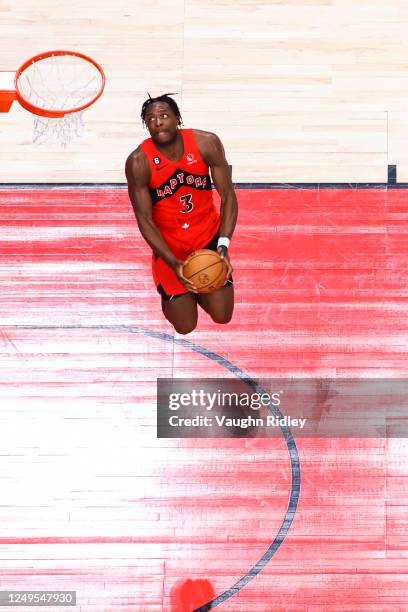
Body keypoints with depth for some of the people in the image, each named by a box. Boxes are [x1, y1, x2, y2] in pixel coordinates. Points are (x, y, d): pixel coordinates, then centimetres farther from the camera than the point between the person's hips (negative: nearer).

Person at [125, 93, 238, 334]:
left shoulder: (207, 143, -17)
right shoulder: (138, 162, -22)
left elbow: (228, 196, -12)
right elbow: (145, 220, -16)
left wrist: (223, 247, -24)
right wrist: (174, 264, -26)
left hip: (209, 237, 2)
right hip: (169, 245, -1)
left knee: (222, 316, 1)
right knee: (185, 326, 1)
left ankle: (199, 286, 34)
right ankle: (171, 290, 34)